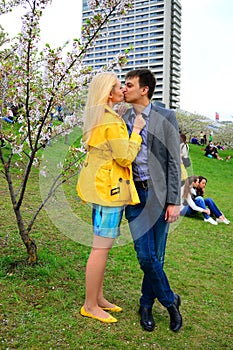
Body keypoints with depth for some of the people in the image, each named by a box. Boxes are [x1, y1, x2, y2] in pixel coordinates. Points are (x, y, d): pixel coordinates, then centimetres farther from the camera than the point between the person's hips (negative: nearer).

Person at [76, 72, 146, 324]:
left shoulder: (96, 118, 16)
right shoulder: (112, 121, -16)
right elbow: (125, 157, -16)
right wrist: (136, 130, -8)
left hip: (100, 187, 11)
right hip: (109, 188, -11)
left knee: (102, 246, 15)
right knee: (101, 247, -3)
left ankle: (98, 297, 26)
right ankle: (90, 305, 9)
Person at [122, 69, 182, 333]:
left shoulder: (166, 117, -1)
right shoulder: (122, 120, 8)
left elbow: (174, 160, -3)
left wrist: (174, 201, -8)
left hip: (159, 194, -2)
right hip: (134, 193, 2)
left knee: (156, 255, 6)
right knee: (146, 256, -3)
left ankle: (147, 304, 28)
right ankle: (170, 301, 20)